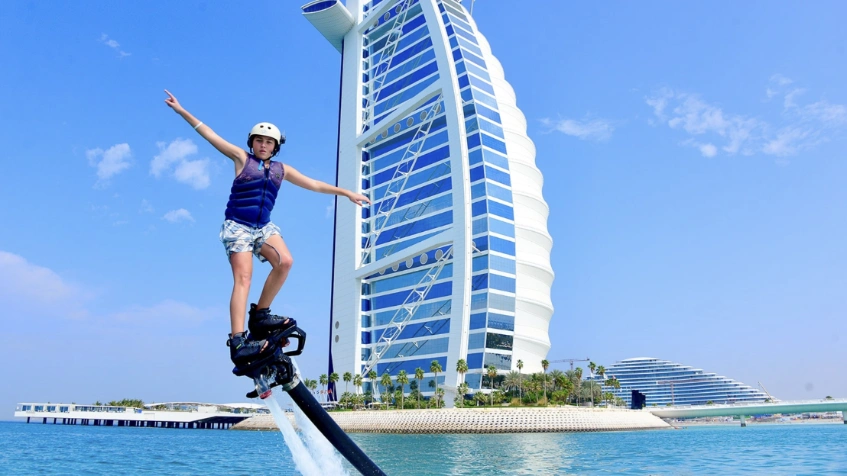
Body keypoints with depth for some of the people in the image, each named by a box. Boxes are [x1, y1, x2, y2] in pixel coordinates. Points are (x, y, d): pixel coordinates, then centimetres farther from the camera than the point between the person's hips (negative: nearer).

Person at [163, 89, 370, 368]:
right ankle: (237, 341, -23)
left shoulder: (282, 170, 14)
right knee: (243, 278, -17)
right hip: (237, 226, -4)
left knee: (285, 262, -22)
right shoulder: (242, 158, 5)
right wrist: (181, 110, 0)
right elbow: (209, 134, 3)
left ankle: (260, 315, -5)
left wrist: (347, 193, 17)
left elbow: (314, 184, 17)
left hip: (264, 226, 4)